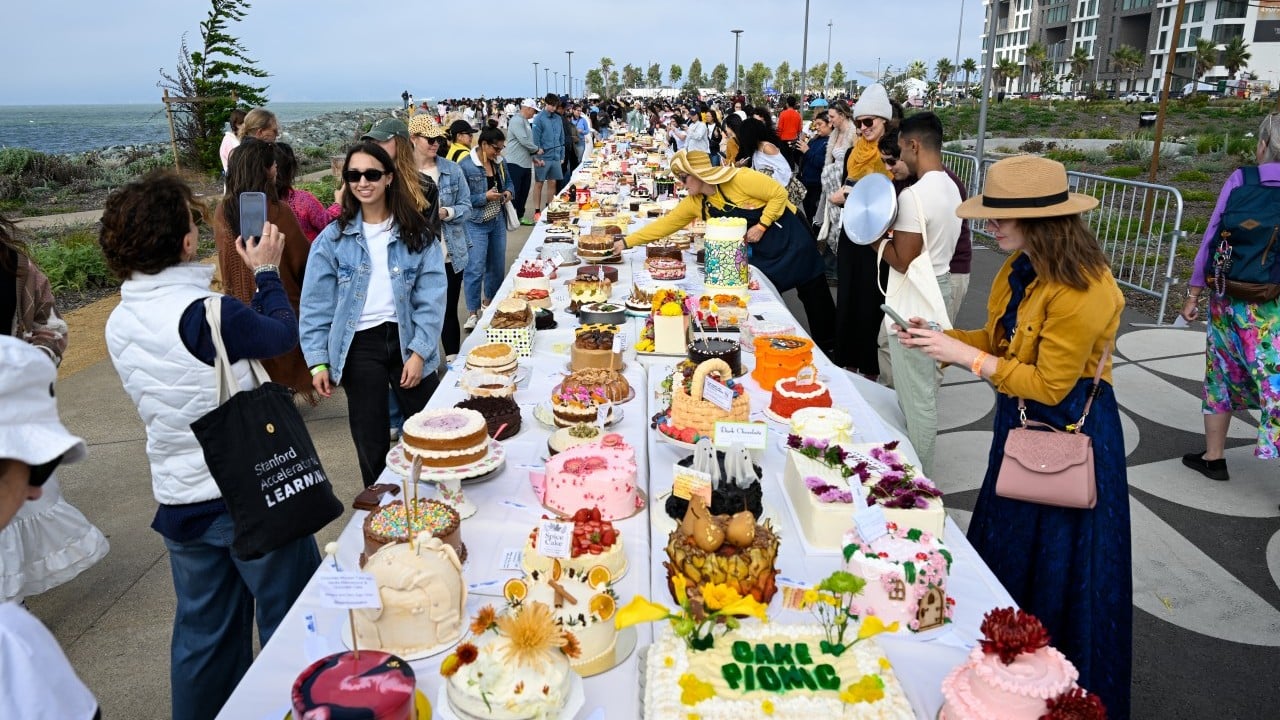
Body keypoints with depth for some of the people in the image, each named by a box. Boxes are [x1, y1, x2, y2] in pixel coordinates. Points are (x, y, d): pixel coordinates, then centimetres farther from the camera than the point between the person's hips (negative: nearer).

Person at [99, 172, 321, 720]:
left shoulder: (120, 322, 0)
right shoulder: (207, 314, -24)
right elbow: (283, 333, -7)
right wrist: (266, 272, 7)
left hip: (179, 497, 7)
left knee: (204, 629, 21)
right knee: (291, 616, 11)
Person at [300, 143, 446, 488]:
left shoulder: (416, 234, 0)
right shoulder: (332, 238, 0)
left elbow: (431, 298, -3)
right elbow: (316, 304, 1)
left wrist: (419, 352, -11)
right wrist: (318, 361, -5)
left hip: (407, 340, 0)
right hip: (360, 345, 0)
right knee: (371, 443, 9)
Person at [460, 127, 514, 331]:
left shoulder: (500, 161, 2)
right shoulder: (466, 166, -18)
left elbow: (508, 181, 19)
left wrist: (508, 192, -2)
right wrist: (485, 197, -23)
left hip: (498, 221, 7)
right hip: (476, 224, -7)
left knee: (497, 265, 16)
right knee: (475, 269, -7)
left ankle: (488, 302, 36)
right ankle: (473, 313, 4)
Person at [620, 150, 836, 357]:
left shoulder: (739, 178, -25)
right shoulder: (695, 203, -5)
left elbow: (779, 194, -19)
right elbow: (665, 224, -4)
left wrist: (761, 225, -23)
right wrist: (626, 242, -7)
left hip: (789, 236, -6)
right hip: (759, 252, 6)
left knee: (813, 295, 3)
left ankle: (827, 348, 18)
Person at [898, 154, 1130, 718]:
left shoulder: (1082, 290, -28)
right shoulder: (1020, 268, -1)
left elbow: (1049, 385, -25)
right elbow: (997, 341, 7)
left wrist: (964, 356, -24)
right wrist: (938, 337, -8)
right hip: (1022, 424, 9)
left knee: (1057, 570, 8)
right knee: (1007, 546, 21)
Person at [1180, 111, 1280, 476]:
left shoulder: (1239, 181, -5)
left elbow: (1212, 239, -3)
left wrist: (1194, 293, 4)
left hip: (1230, 299, 1)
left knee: (1221, 376, 16)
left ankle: (1213, 457, 27)